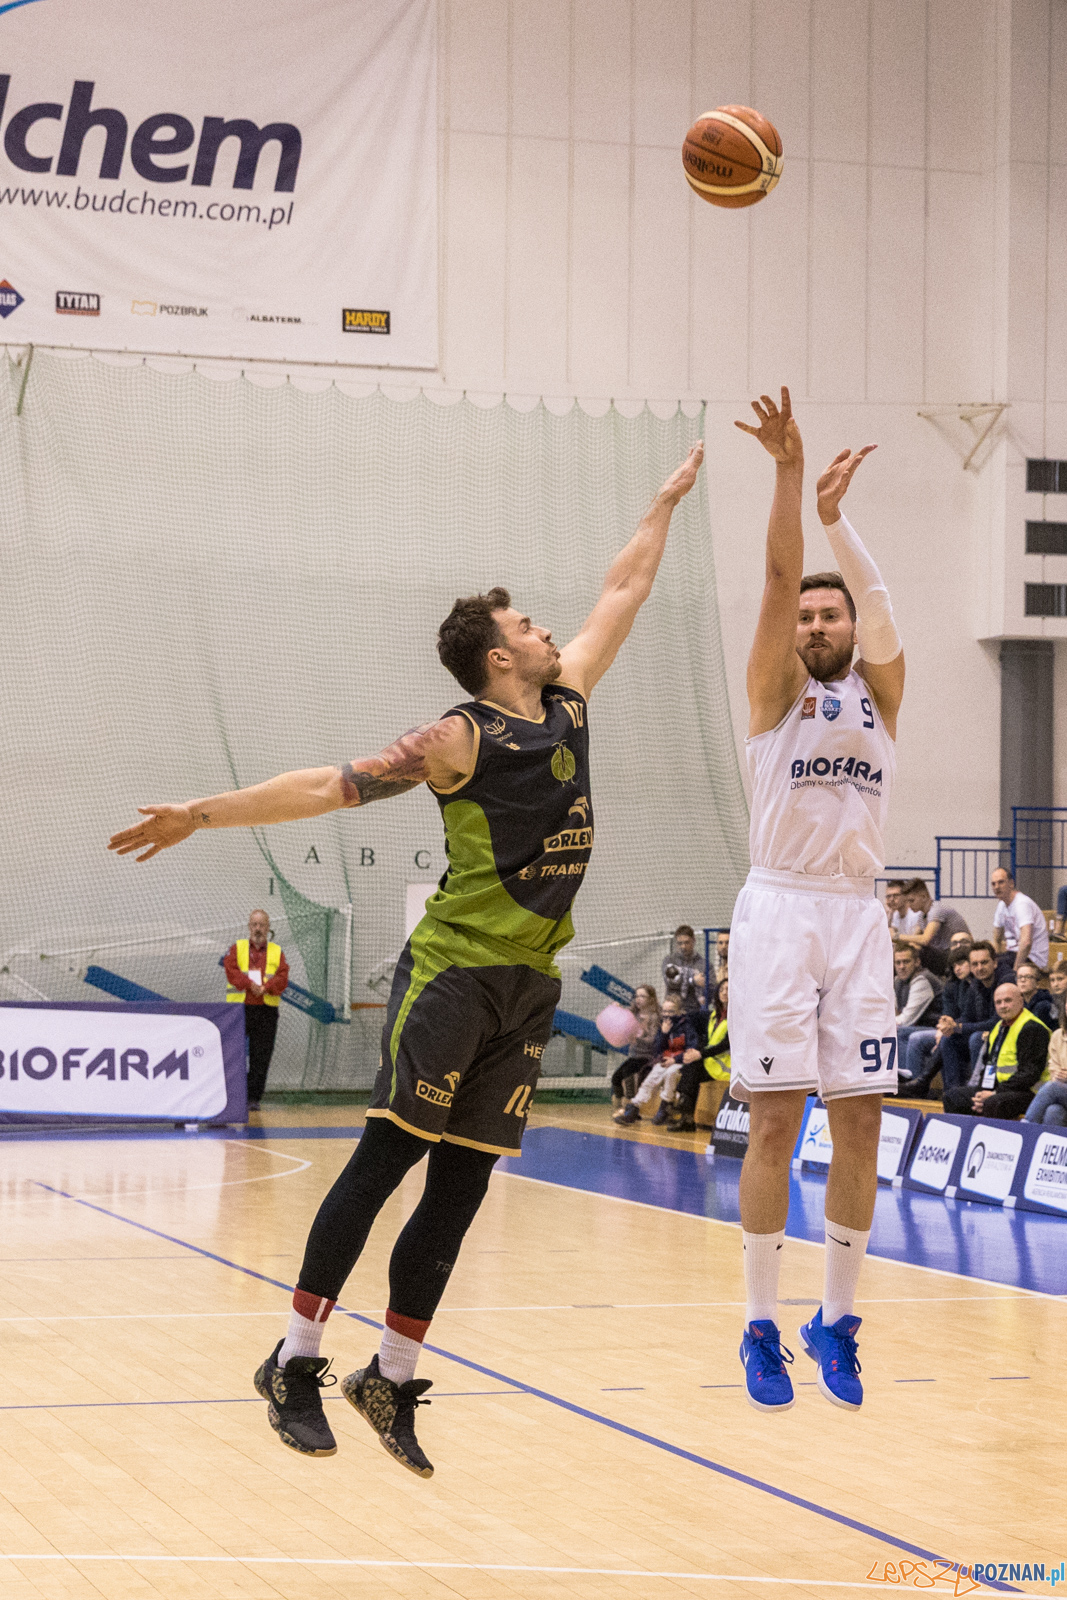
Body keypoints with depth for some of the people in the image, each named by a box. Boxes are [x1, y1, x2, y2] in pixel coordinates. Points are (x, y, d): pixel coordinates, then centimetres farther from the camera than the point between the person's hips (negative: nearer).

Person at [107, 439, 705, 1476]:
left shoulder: (567, 707, 12)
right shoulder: (462, 738, -7)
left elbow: (622, 595, 24)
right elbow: (326, 787, -8)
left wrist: (665, 505, 30)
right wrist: (201, 815, -11)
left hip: (529, 983, 7)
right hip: (454, 969, -6)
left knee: (460, 1187, 6)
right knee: (386, 1159, -8)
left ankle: (391, 1378, 12)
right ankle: (295, 1364, -3)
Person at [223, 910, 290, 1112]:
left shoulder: (276, 951, 13)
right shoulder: (237, 948, 11)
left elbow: (282, 978, -1)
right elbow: (231, 970, -6)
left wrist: (266, 987, -19)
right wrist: (250, 984, -20)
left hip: (267, 1010, 1)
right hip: (239, 1007, -1)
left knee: (261, 1057, -1)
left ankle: (254, 1098, 5)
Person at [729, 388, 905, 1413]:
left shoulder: (879, 693, 12)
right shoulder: (776, 691, 6)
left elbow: (878, 611, -8)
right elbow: (779, 582, -9)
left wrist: (836, 516, -20)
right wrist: (788, 475, -21)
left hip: (858, 914, 3)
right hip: (781, 910, -3)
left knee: (859, 1121, 2)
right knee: (774, 1121, -4)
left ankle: (835, 1319, 11)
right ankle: (760, 1326, 2)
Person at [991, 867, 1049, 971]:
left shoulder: (1022, 904, -19)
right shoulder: (1002, 906, 12)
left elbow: (1026, 942, -31)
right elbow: (996, 940, 21)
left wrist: (1016, 970, -28)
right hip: (1013, 955, 9)